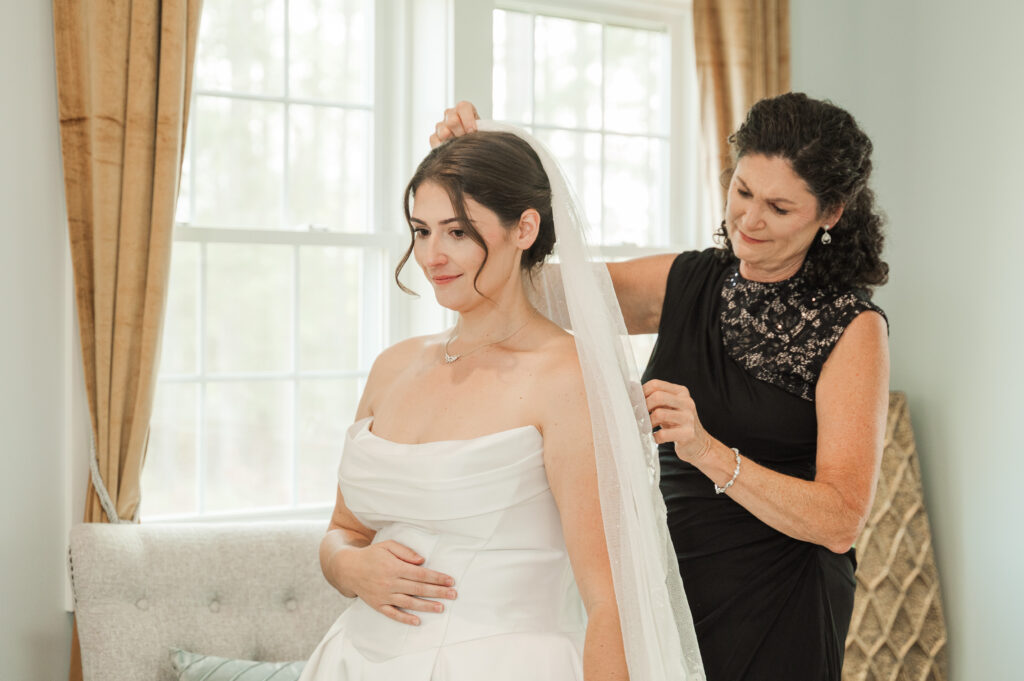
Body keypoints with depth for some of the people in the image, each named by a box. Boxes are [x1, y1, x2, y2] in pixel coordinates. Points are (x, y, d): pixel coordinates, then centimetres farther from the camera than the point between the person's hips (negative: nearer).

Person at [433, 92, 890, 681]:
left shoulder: (852, 327, -10)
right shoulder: (684, 283, 5)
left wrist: (708, 452, -29)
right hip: (668, 587, 4)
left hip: (775, 616, -4)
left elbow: (841, 521, -17)